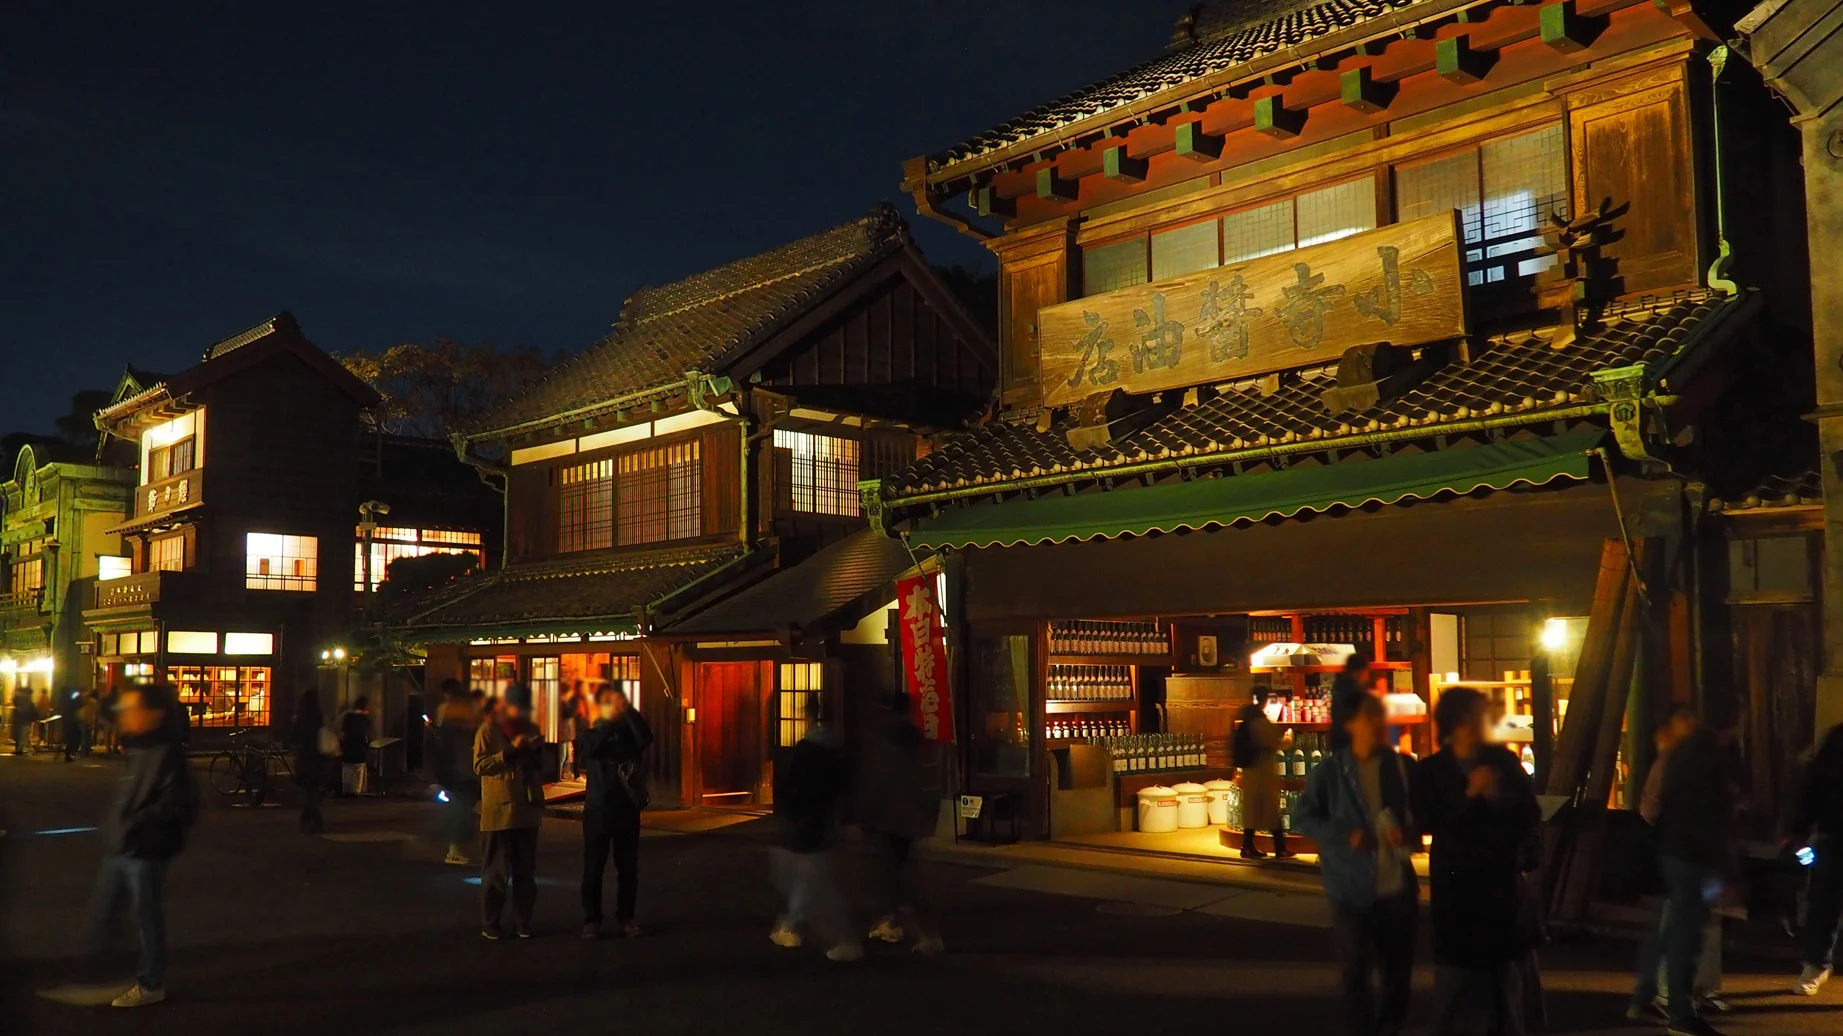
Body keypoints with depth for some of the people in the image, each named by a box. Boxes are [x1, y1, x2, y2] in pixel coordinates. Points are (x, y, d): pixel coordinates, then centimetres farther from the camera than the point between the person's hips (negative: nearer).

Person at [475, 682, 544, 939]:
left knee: (526, 870, 8)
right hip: (499, 809, -4)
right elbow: (479, 765, -11)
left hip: (527, 808, 5)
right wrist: (510, 751, -19)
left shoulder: (530, 729, 13)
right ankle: (489, 923, 10)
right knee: (496, 870, 1)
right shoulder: (488, 730, -1)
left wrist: (537, 751, 0)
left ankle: (522, 921, 16)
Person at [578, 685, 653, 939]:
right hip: (598, 810, -1)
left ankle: (626, 916, 16)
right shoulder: (592, 733, 4)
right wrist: (609, 720, -26)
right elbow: (589, 748, -20)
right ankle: (592, 919, 8)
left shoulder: (629, 732, 5)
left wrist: (629, 710, -26)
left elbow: (646, 738, -18)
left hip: (627, 810, 1)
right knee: (593, 868, 1)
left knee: (628, 867, 6)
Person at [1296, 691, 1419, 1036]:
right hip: (1352, 889, -3)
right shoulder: (1330, 771, -8)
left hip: (1399, 886, 3)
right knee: (1357, 973, 5)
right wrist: (1345, 837, -17)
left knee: (1399, 972, 15)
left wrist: (1410, 832, -11)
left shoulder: (1401, 767, 0)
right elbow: (1305, 818, -3)